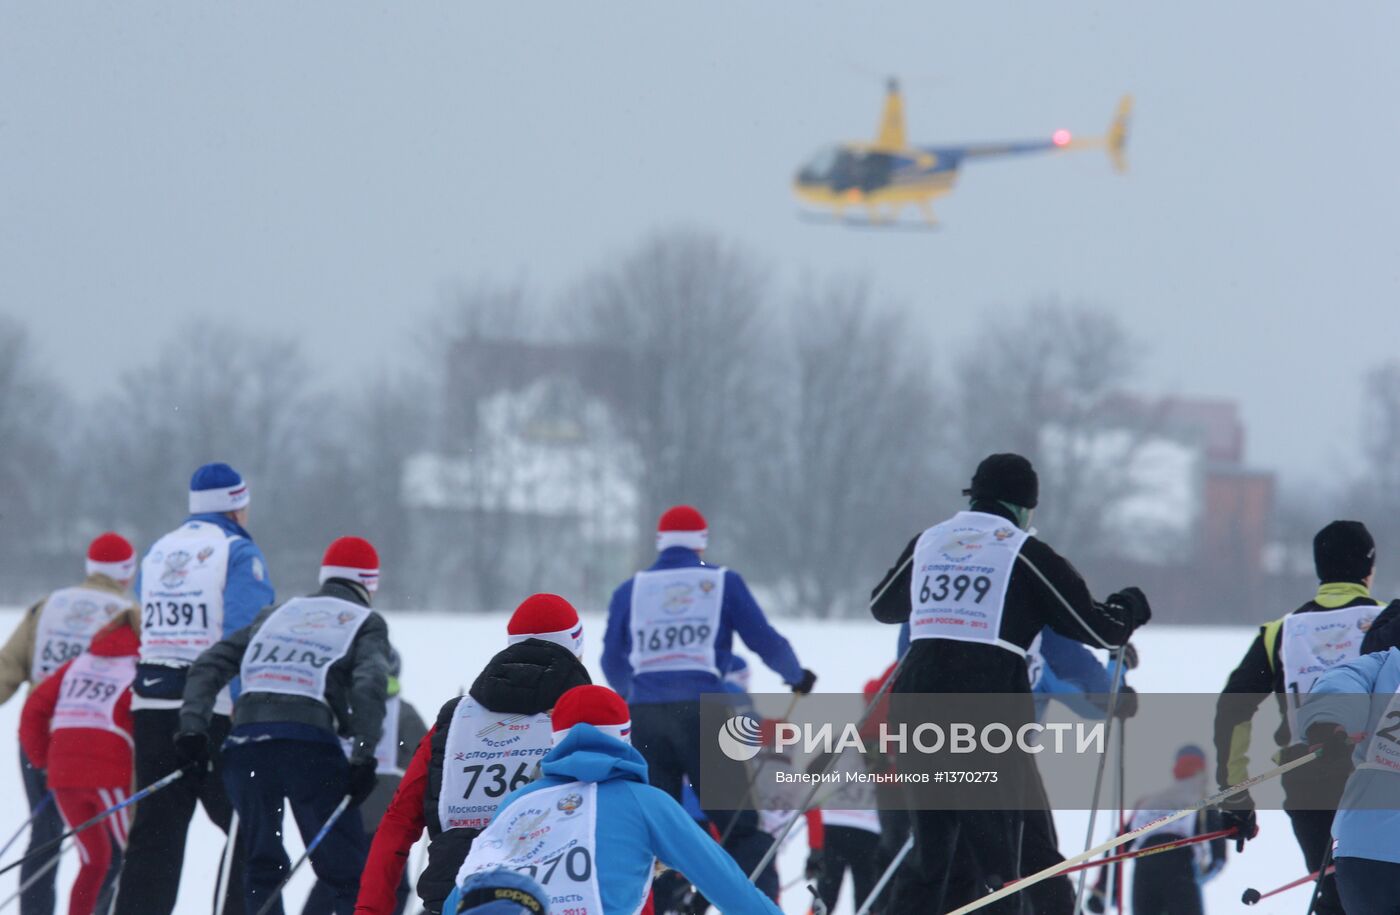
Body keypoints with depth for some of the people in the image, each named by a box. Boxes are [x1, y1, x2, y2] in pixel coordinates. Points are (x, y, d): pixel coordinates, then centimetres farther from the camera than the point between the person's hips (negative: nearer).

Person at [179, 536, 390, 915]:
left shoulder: (276, 614, 28)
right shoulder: (367, 623, 15)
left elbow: (210, 665, 19)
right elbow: (370, 684, -4)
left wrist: (193, 725, 11)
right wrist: (364, 756, -9)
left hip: (245, 739, 4)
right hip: (309, 738, -4)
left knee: (262, 869, 18)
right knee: (350, 875, 0)